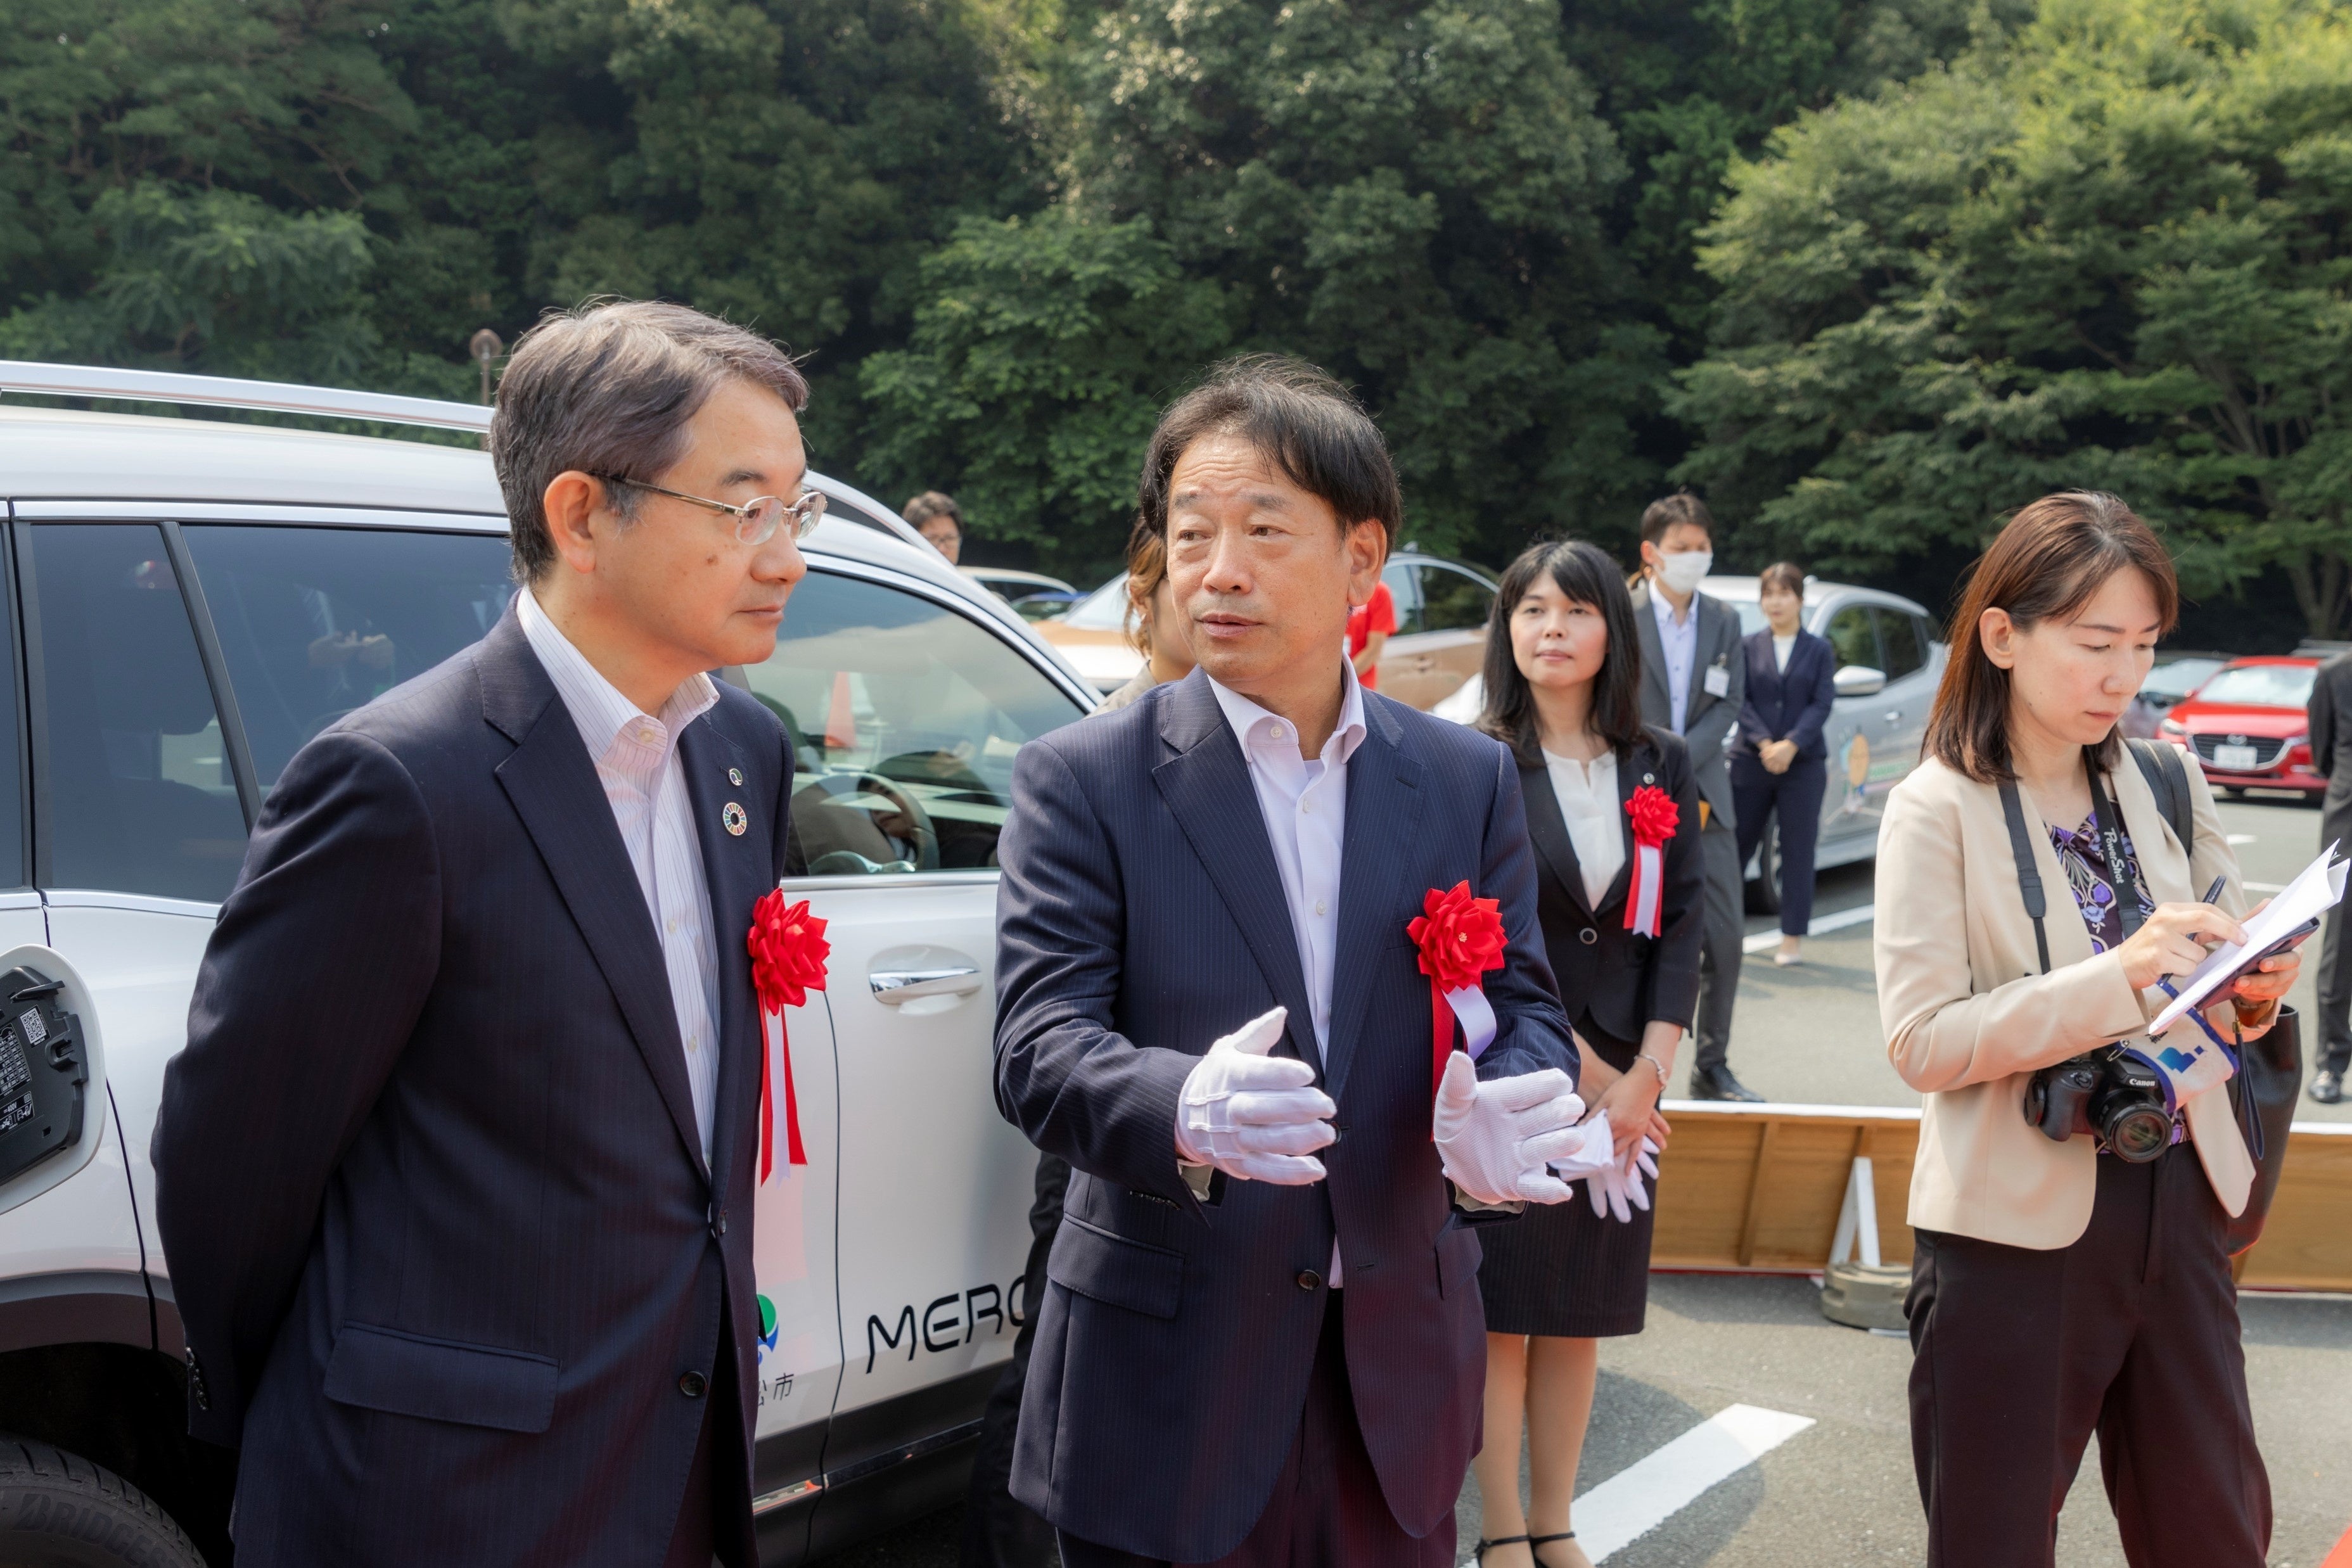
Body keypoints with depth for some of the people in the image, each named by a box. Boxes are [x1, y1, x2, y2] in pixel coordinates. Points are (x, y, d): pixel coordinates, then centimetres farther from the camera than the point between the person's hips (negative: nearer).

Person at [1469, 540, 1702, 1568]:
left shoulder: (1660, 764, 6)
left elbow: (1680, 922, 3)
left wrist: (1646, 1072, -7)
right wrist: (1577, 1063, -10)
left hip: (1623, 1081, 4)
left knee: (1585, 1309, 10)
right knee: (1503, 1306, 2)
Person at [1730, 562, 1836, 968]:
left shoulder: (1819, 651, 7)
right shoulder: (1748, 647, 7)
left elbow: (1822, 705, -1)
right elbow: (1740, 701, -1)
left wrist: (1791, 745, -15)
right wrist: (1764, 744, -15)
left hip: (1804, 763, 0)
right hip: (1751, 761, 0)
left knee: (1798, 850, 2)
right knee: (1736, 844, -1)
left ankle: (1793, 938, 7)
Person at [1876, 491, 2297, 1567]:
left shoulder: (2167, 784, 5)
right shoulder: (1938, 811, -9)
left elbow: (2215, 994, 14)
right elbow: (1921, 1043, -16)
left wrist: (2254, 990, -10)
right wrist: (2120, 978, -24)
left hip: (2179, 1204, 5)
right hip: (2018, 1226, -4)